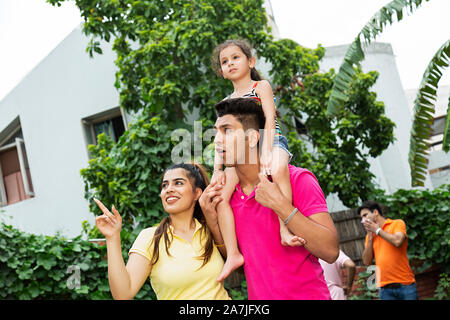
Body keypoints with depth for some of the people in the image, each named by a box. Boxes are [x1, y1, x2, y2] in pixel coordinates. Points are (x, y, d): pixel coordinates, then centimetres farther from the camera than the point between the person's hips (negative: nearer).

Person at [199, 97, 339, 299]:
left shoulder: (297, 179, -13)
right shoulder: (226, 194, 2)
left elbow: (330, 251, -20)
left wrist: (280, 205, -24)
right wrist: (213, 223, -6)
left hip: (308, 295, -4)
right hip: (259, 296, 4)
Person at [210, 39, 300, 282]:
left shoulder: (261, 86, 8)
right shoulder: (227, 102, 21)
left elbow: (269, 119, -6)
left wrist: (266, 152, -22)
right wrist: (217, 169, 0)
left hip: (271, 143, -4)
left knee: (277, 170, -41)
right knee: (220, 195, -18)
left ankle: (285, 229, -41)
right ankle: (233, 254, -18)